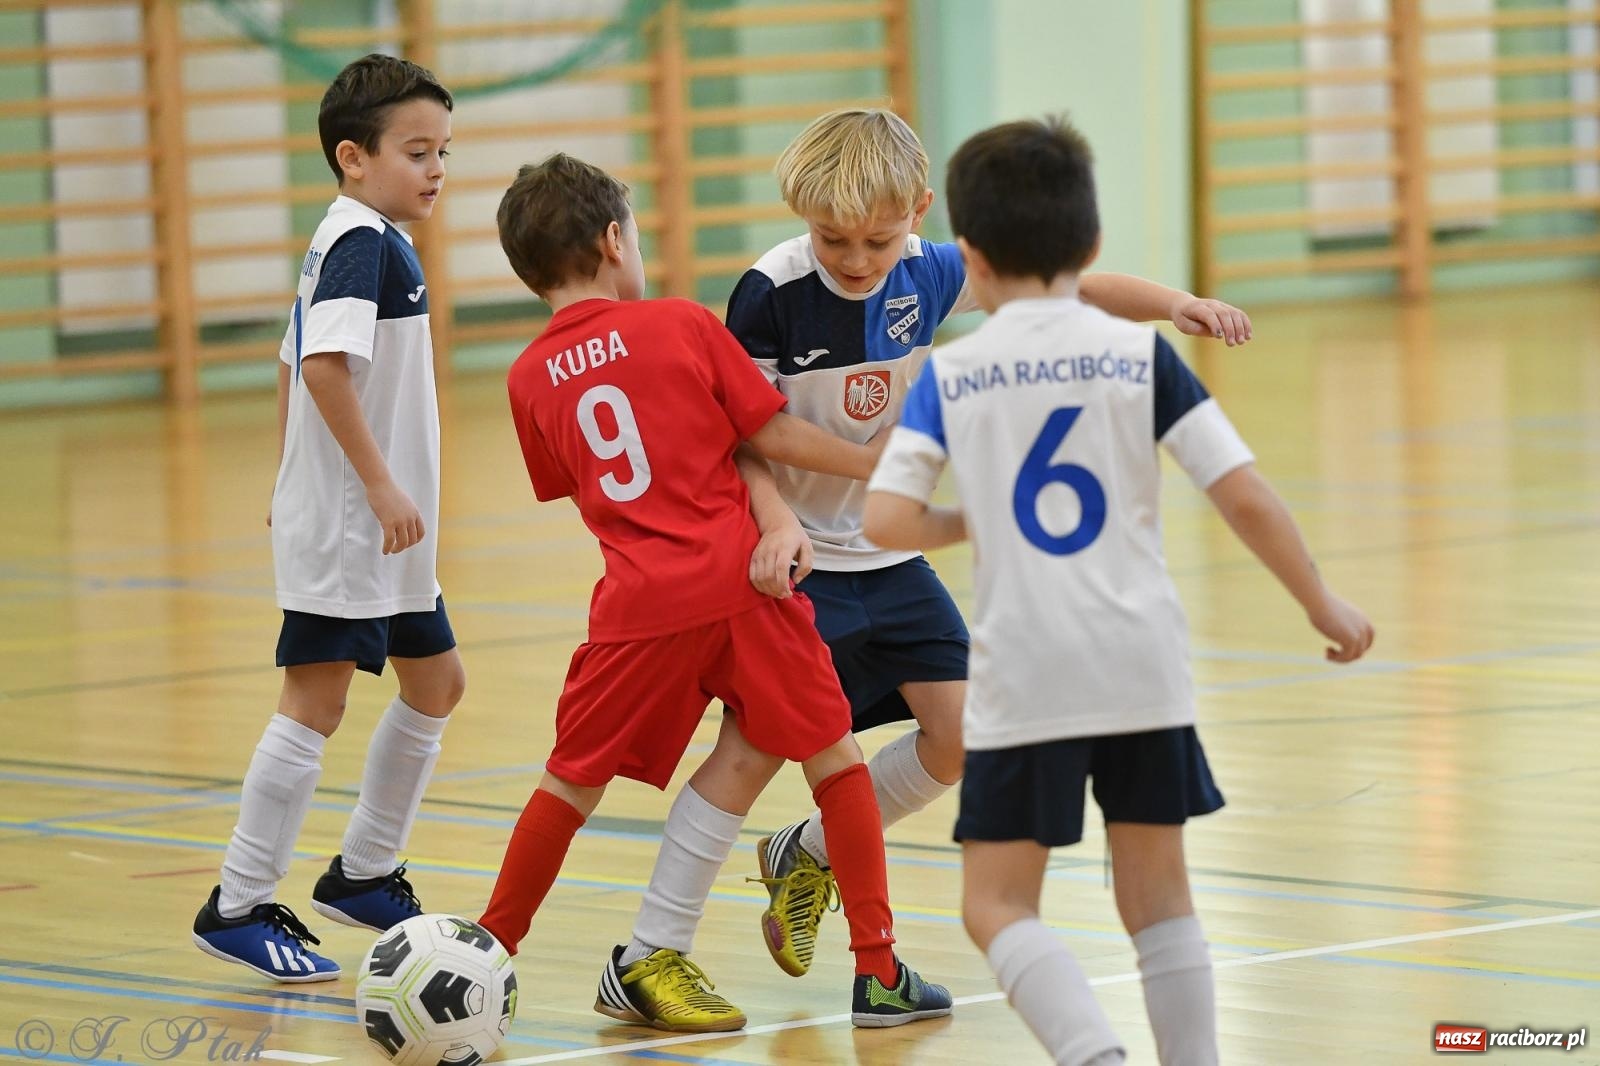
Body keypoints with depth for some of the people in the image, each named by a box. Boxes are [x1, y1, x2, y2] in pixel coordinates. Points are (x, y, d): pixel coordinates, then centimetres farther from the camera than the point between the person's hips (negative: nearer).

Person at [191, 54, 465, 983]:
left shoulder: (355, 241, 13)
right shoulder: (364, 241, -16)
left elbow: (295, 365, 21)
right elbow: (325, 364, -27)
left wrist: (294, 482, 26)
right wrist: (382, 486, -26)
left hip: (386, 530, 10)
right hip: (343, 524, -10)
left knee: (436, 682, 17)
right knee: (317, 701, -8)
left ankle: (364, 874, 27)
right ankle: (239, 906, -4)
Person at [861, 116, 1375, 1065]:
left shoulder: (949, 374, 1)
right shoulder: (1140, 354, 1)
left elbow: (886, 522, -9)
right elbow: (1246, 496, -4)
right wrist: (1324, 606, 8)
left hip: (1023, 679, -2)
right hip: (1144, 666, 2)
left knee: (999, 906, 3)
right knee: (1159, 895, 14)